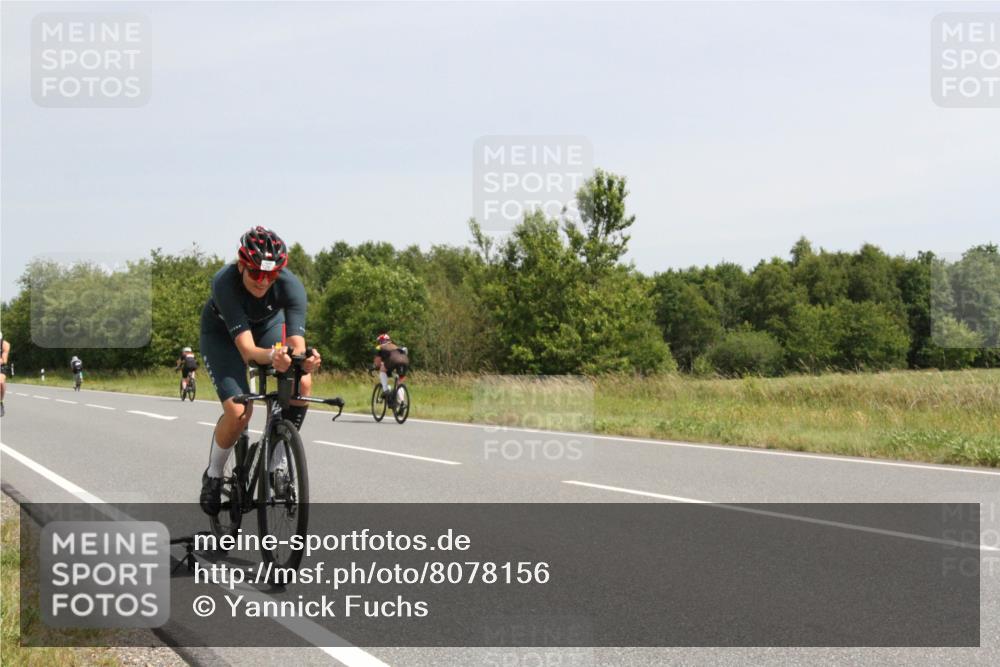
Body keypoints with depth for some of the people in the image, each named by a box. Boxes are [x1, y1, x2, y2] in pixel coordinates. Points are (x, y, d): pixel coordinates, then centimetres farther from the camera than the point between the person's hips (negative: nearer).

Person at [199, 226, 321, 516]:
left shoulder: (290, 284, -33)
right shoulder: (225, 283, -39)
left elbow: (297, 344, -39)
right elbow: (246, 350, -45)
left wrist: (305, 359, -63)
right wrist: (272, 356, -66)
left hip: (267, 324, 3)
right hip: (222, 333, -3)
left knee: (303, 383, -25)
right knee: (239, 410, -24)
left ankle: (278, 463, -7)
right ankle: (213, 475, 5)